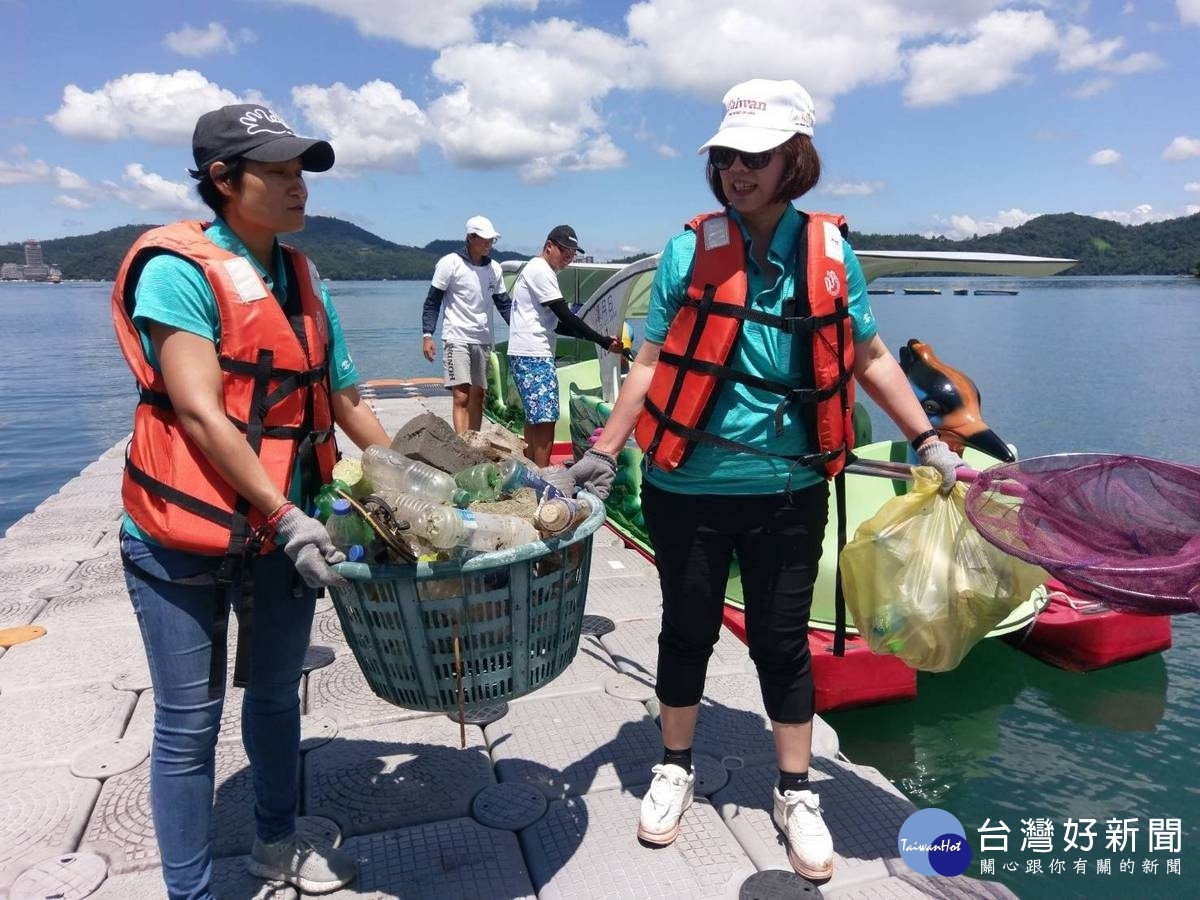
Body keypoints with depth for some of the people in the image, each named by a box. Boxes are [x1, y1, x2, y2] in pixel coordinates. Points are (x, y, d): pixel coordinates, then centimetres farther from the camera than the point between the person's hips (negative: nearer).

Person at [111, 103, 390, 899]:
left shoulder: (304, 280, 8)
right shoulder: (179, 268, -12)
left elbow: (345, 401, 13)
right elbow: (200, 414, -20)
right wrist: (286, 518, -24)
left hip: (284, 529, 6)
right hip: (183, 536, -6)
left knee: (277, 696, 20)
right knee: (190, 723, 5)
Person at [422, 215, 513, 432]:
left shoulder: (494, 268, 9)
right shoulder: (450, 263, -6)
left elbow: (504, 303, 15)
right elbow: (433, 301, -3)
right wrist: (427, 335, -12)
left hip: (483, 340, 6)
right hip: (457, 339, -6)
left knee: (478, 397, 9)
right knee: (461, 397, -12)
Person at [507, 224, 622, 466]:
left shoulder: (537, 270, 22)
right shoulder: (540, 270, -10)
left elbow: (556, 324, 20)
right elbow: (566, 317, -17)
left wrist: (602, 338, 10)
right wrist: (603, 341, -14)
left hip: (529, 355, 11)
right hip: (533, 356, -11)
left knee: (534, 417, 16)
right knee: (545, 418, -11)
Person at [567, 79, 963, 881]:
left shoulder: (829, 251, 0)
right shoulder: (689, 249, -5)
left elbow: (869, 359, 8)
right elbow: (652, 363, -2)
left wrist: (929, 441, 5)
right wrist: (606, 450, -7)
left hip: (787, 489, 1)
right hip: (689, 486, -1)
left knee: (783, 640, 12)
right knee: (688, 631, 14)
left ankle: (798, 794, 32)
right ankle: (676, 770, 37)